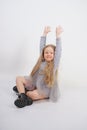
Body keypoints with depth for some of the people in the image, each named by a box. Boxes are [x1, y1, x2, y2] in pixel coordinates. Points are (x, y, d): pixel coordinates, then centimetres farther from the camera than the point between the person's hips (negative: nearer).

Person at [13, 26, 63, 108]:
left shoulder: (55, 63, -12)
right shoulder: (41, 60, 0)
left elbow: (58, 50, -20)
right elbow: (42, 47, 2)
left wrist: (58, 35, -20)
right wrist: (45, 33, 3)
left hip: (45, 89, -6)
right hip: (34, 83, 6)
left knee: (33, 95, -34)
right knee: (19, 78, -6)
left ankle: (22, 90, -7)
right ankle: (23, 97, -19)